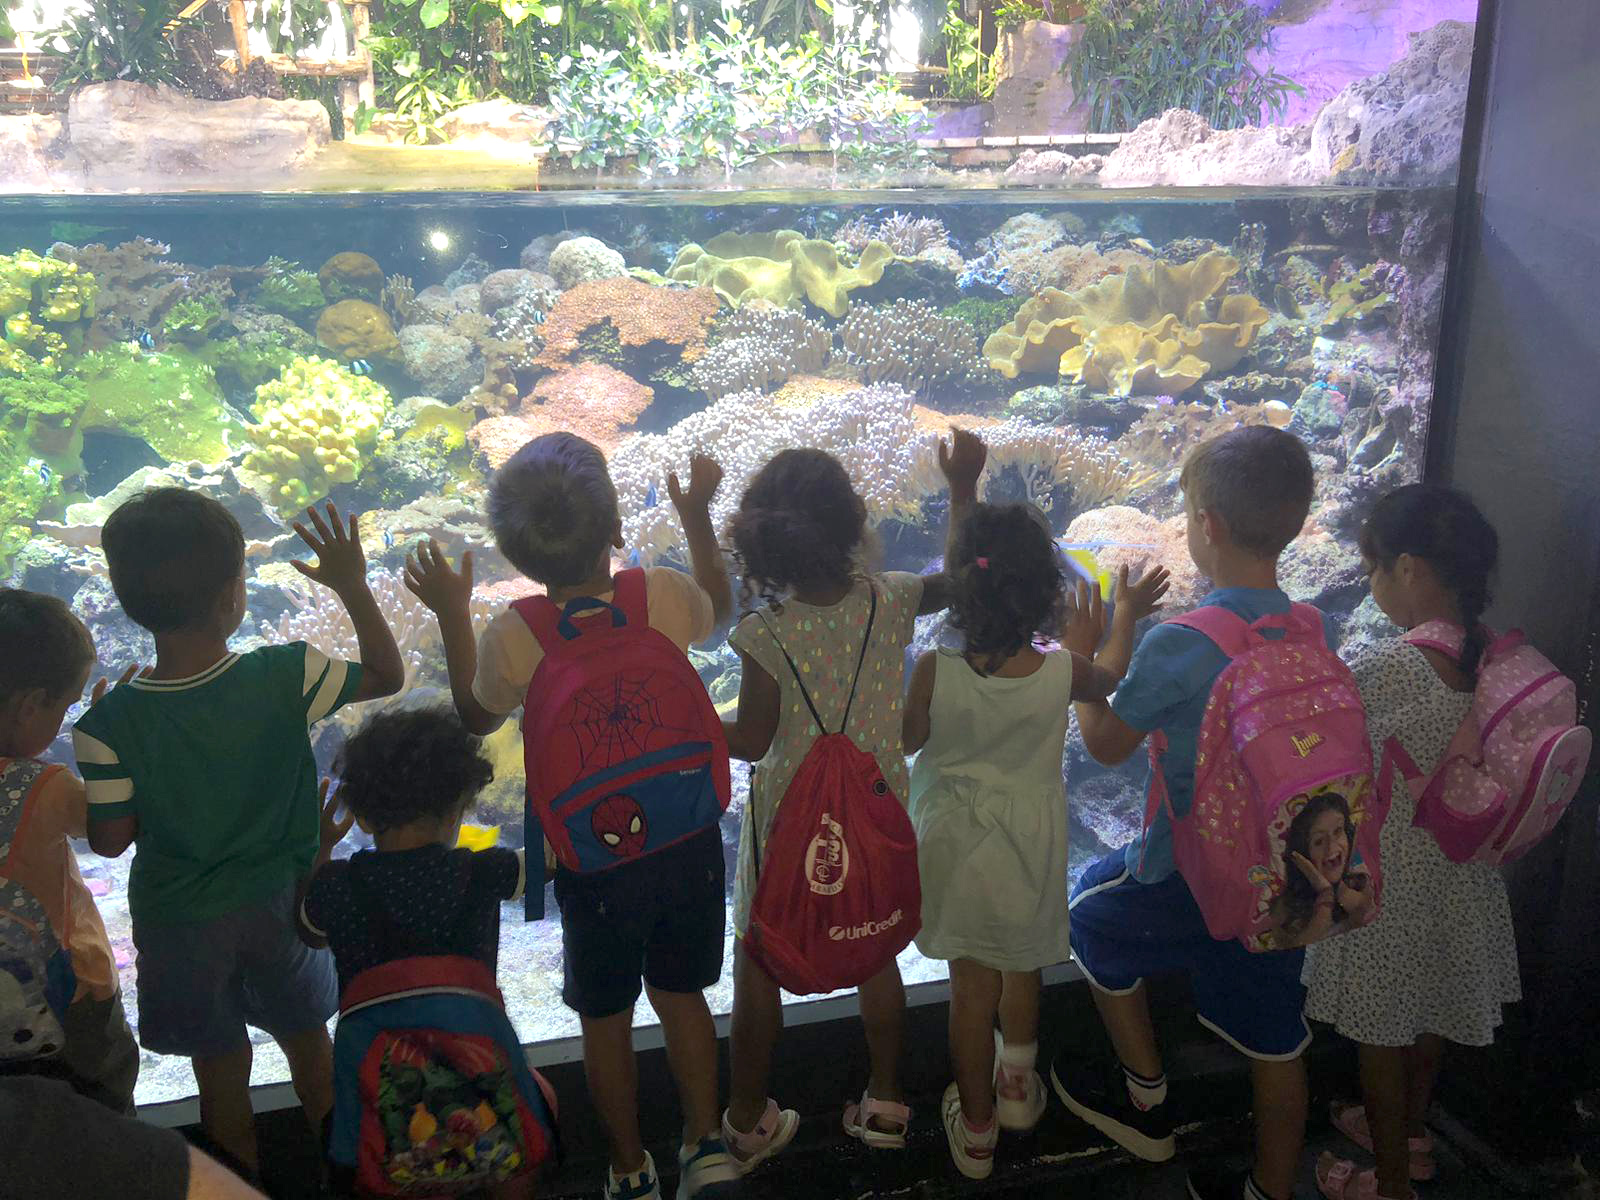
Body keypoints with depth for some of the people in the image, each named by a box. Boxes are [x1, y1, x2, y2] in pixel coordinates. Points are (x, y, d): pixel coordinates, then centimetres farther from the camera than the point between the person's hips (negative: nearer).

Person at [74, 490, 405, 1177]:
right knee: (307, 1036, 25)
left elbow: (110, 839, -12)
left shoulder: (109, 724, -22)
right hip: (283, 905, 1)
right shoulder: (287, 678, -22)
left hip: (180, 923, -1)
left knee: (221, 1068, 19)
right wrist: (353, 587, -5)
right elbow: (387, 675, -8)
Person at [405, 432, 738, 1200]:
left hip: (595, 861, -2)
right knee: (681, 994, 24)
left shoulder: (512, 638, -21)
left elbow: (476, 718, 1)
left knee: (605, 1017, 19)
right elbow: (720, 609, 10)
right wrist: (697, 518, 16)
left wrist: (452, 617, 5)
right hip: (687, 840, 2)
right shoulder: (665, 596, -16)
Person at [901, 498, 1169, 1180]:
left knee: (972, 986, 16)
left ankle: (976, 1128, 31)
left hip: (956, 847, 0)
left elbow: (908, 740, -6)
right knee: (1022, 972, 26)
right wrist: (1126, 616, 22)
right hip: (1031, 847, 1)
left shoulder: (934, 671, -24)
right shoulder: (1062, 672, -19)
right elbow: (1109, 682, 5)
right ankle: (1018, 1086, 45)